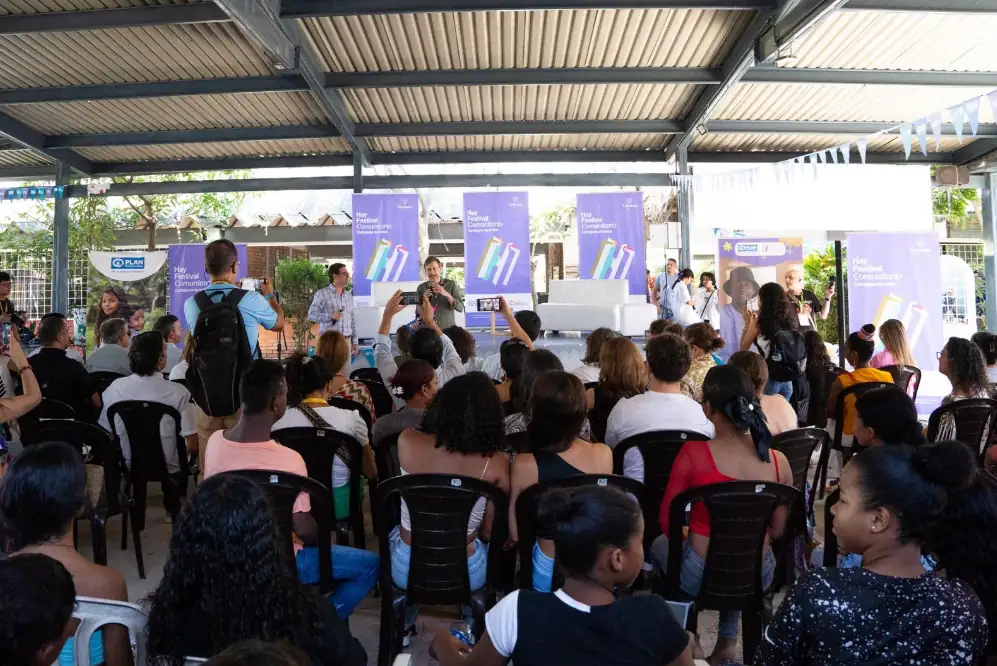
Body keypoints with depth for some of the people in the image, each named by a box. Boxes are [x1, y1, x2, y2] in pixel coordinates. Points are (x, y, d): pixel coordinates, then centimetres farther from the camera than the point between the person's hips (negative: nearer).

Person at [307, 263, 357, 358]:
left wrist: (355, 341, 12)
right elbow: (311, 315, -6)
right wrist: (330, 316, -20)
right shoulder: (322, 294, 0)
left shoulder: (349, 295, 15)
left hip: (346, 340, 4)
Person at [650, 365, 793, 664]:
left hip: (701, 576, -3)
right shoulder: (778, 461, -10)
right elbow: (777, 531, 1)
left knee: (660, 545, 30)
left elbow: (666, 521, -10)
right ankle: (727, 642, 39)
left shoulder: (693, 453, -20)